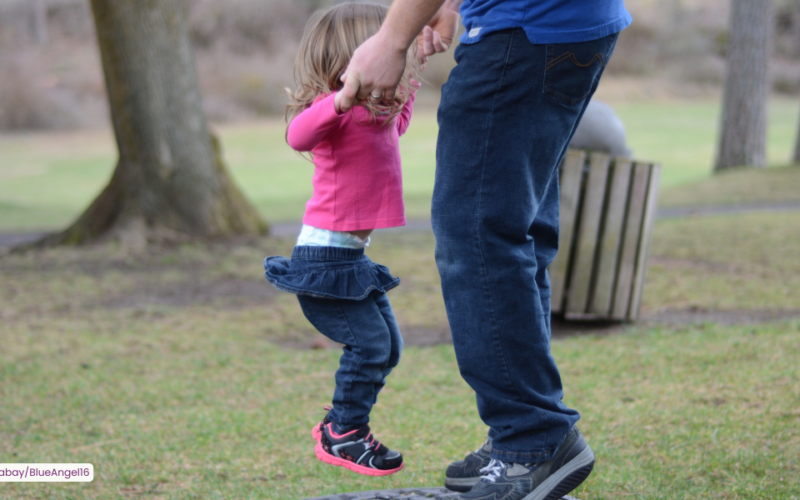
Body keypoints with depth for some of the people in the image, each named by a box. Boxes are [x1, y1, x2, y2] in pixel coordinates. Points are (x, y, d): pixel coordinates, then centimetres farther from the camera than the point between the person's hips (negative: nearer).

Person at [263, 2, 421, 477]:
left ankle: (341, 427, 25)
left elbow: (395, 127, 38)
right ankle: (342, 436, 1)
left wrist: (410, 82, 33)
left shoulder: (376, 113, 13)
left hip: (352, 256, 10)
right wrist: (339, 102, -51)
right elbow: (299, 135, -38)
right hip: (325, 255, -10)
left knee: (388, 345, 13)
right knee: (369, 342, -12)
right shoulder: (337, 107, -17)